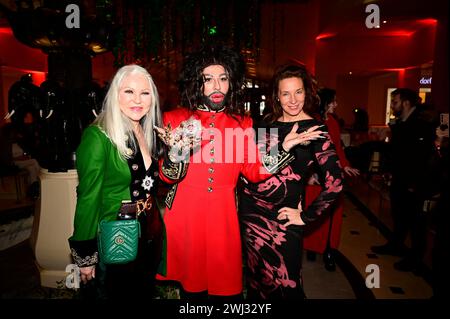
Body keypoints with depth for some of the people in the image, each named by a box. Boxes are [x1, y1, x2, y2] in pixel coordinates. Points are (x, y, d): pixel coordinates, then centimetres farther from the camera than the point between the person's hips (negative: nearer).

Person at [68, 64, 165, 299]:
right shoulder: (98, 136, -17)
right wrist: (85, 256, -11)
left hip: (150, 237, 7)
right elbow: (88, 199, -15)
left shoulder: (149, 134, 2)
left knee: (145, 292, 23)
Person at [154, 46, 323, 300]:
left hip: (223, 214, 1)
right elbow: (167, 177, -4)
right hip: (184, 212, 0)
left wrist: (284, 149, -13)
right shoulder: (176, 119, -2)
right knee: (191, 281, 14)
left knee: (226, 284, 10)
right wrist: (176, 153, -24)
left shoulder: (242, 123, 3)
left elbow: (254, 171, -2)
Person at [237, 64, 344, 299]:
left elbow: (334, 183, -14)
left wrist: (306, 216, -11)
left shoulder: (314, 129, -9)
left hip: (281, 220, -4)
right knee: (256, 281, 21)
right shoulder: (268, 123, 5)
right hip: (250, 212, 5)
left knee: (283, 286, 11)